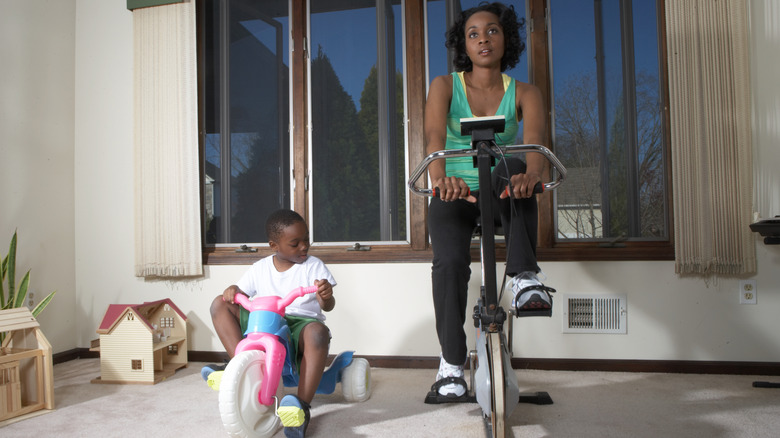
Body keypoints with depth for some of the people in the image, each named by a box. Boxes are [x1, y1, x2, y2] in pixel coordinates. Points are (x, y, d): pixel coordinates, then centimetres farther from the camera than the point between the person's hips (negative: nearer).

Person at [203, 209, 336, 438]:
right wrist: (232, 290, -10)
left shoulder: (314, 266, 1)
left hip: (301, 323, -4)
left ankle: (303, 405, -34)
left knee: (317, 332, -41)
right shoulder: (260, 268, 9)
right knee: (219, 304, -4)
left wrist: (326, 296, -29)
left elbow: (328, 306, -4)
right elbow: (241, 290, 16)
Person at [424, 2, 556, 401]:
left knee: (513, 168, -34)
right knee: (450, 261, -26)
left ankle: (524, 277, -33)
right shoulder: (444, 86, 0)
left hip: (502, 193, 0)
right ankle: (451, 362, -8)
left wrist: (530, 174, -44)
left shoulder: (524, 94, 1)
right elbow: (434, 136, -21)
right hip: (454, 192, 0)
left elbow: (535, 141, -20)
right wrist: (440, 176, -43)